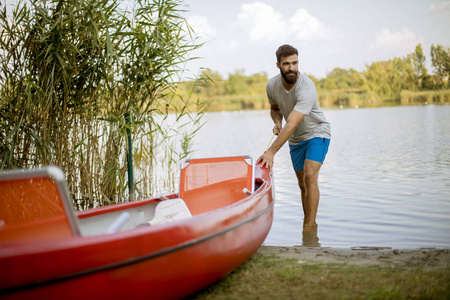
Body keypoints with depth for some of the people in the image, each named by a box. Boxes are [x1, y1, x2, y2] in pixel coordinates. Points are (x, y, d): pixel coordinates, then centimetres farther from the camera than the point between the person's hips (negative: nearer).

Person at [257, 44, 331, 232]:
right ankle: (309, 223, 22)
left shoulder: (306, 88, -32)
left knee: (310, 177, -23)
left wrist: (271, 152, -45)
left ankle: (310, 226, -19)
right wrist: (277, 122, -14)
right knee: (302, 184, 10)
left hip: (317, 133, -6)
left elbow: (292, 124, -40)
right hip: (295, 140, 6)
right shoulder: (272, 85, -12)